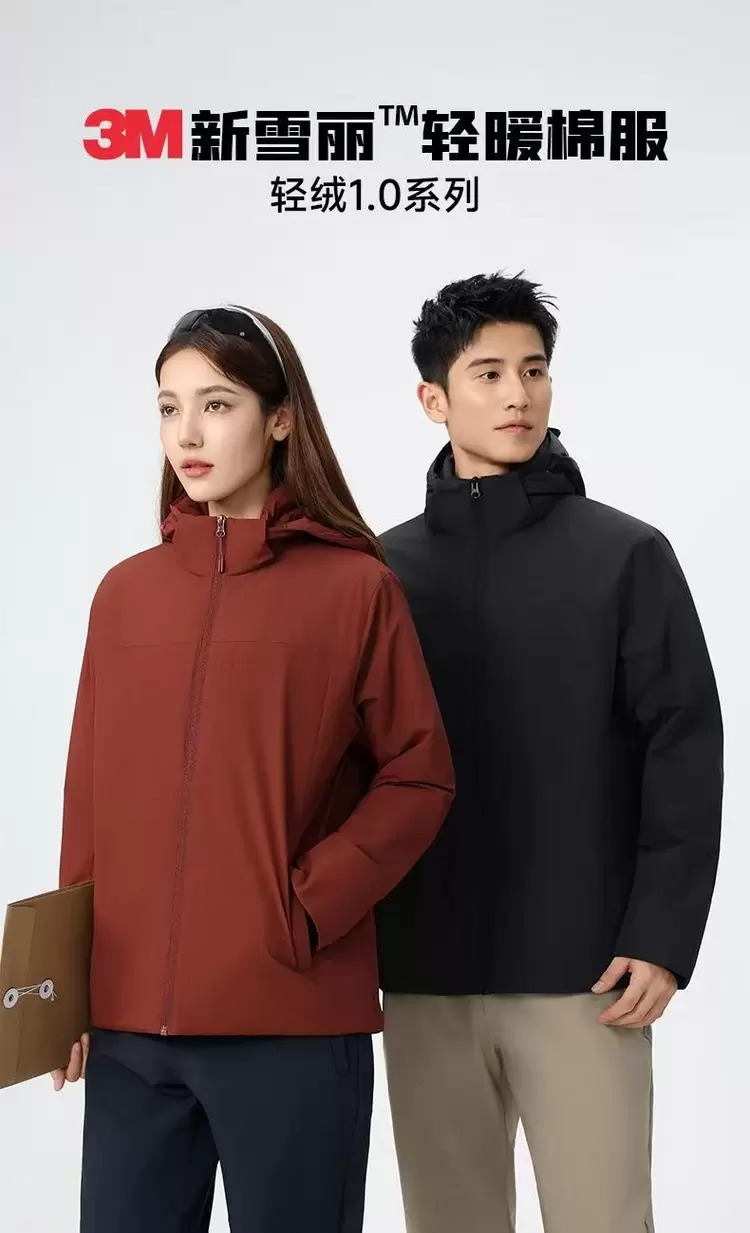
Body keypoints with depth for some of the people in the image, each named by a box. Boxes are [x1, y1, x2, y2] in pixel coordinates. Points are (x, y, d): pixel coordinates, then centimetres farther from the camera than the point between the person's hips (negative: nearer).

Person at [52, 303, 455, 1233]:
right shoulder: (126, 592, 9)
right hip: (130, 1022, 4)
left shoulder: (355, 588, -2)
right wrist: (70, 984, 8)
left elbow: (418, 777, -2)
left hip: (293, 1018, -3)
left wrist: (308, 908, -12)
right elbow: (90, 792, 11)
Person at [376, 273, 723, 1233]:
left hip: (582, 973, -2)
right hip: (422, 976, 2)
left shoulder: (626, 556, 2)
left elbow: (684, 751, -2)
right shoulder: (385, 570, 8)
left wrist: (663, 936, -10)